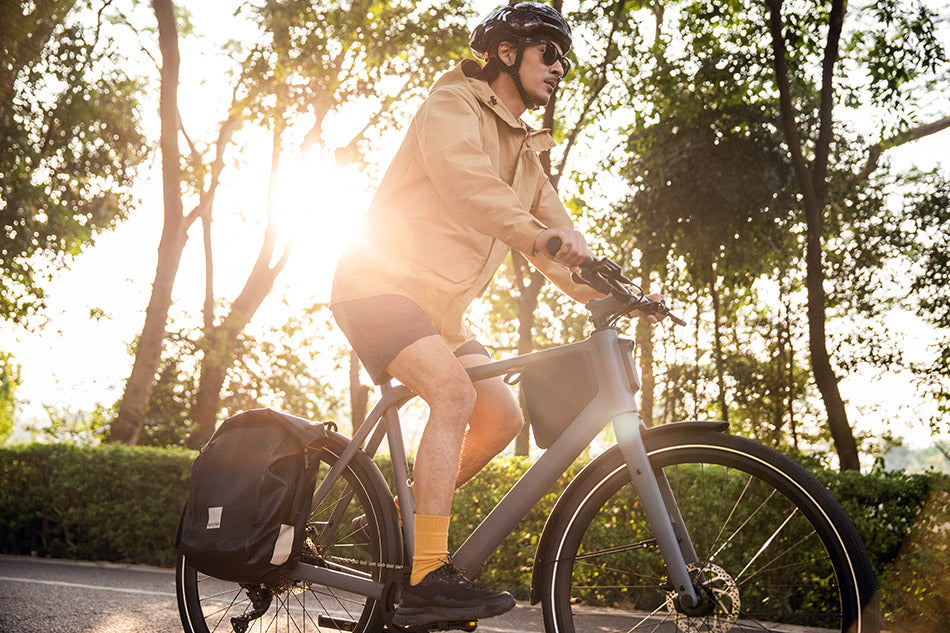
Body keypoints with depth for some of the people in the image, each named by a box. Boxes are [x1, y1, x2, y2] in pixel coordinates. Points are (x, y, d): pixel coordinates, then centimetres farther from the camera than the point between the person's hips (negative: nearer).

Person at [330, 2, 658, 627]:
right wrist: (534, 232, -45)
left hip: (439, 306, 9)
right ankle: (429, 578, -30)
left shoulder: (527, 154, 17)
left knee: (502, 417, -2)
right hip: (380, 282, -9)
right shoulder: (454, 103, -8)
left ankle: (406, 519, 15)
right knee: (455, 393, -28)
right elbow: (461, 177, -29)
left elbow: (560, 239, 11)